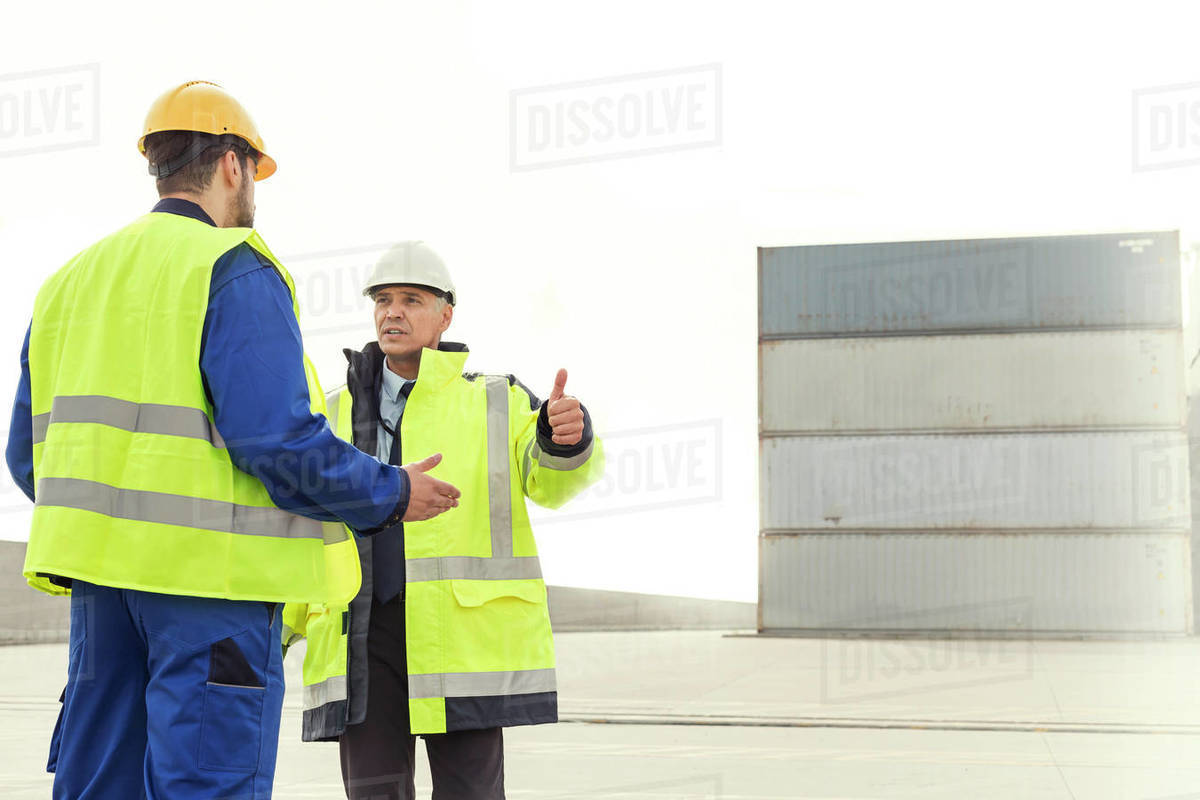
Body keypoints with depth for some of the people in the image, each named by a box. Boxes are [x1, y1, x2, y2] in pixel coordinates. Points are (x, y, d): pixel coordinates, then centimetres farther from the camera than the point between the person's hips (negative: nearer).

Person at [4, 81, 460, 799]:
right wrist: (391, 495, -2)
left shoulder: (74, 280, 16)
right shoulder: (235, 270, -8)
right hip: (213, 568, -7)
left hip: (103, 572, 8)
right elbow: (281, 439, -17)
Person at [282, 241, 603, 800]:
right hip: (362, 639, 2)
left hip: (463, 633, -2)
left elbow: (553, 477, -7)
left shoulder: (496, 403, 10)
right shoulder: (337, 417, 17)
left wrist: (567, 435, -31)